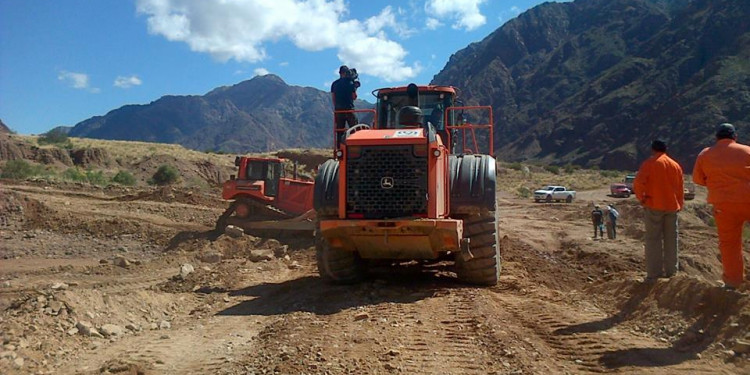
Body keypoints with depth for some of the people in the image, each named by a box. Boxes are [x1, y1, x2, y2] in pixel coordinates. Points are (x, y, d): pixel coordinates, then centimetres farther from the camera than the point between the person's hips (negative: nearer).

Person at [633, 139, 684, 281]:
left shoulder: (649, 163, -5)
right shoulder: (675, 165, 12)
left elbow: (638, 182, -18)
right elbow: (680, 189, 13)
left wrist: (641, 198, -5)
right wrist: (679, 205, 18)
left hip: (654, 206, -5)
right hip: (672, 206, 5)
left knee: (653, 239, -2)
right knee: (671, 239, 11)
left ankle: (654, 273, -4)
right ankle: (670, 271, 14)